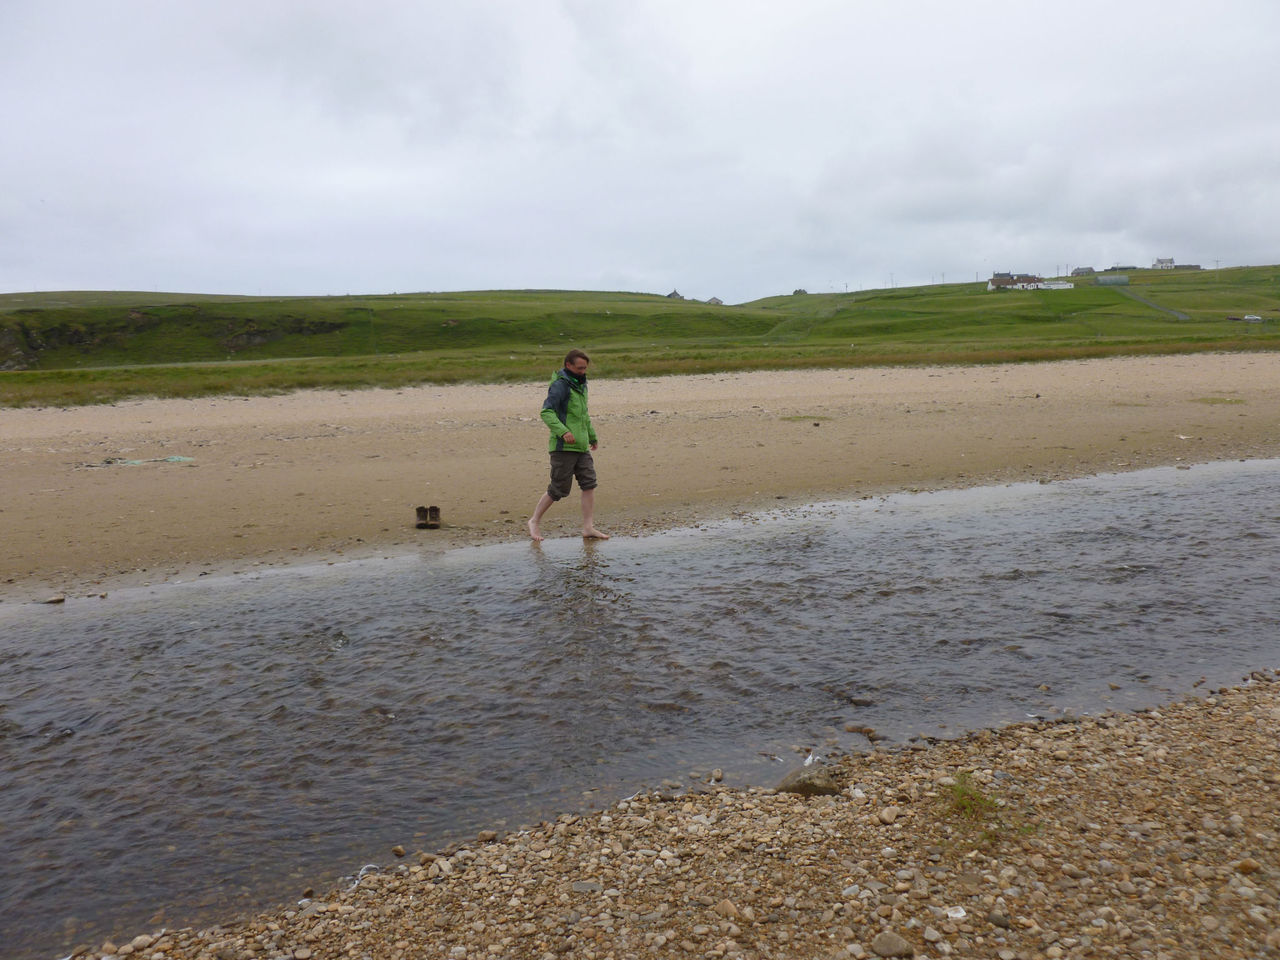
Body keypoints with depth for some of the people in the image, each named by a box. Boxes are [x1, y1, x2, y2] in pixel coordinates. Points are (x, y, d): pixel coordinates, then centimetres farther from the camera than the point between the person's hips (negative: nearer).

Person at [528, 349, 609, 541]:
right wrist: (563, 431, -34)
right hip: (563, 446, -8)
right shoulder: (560, 385, -11)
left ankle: (588, 528, 4)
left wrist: (592, 436, 35)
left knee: (589, 484, 0)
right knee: (559, 489, -3)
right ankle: (534, 521, 14)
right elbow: (546, 412, -22)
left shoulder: (581, 385, 18)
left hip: (581, 446, 8)